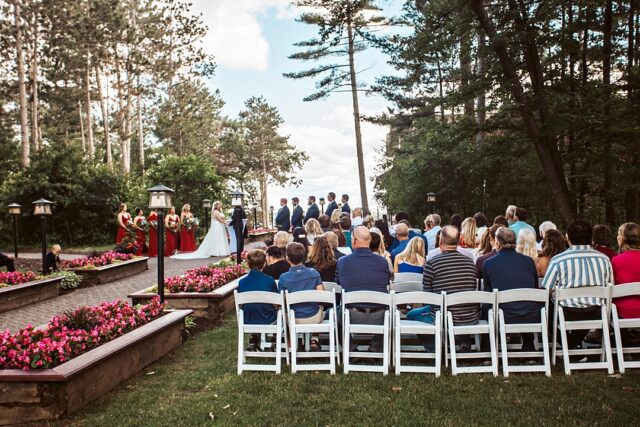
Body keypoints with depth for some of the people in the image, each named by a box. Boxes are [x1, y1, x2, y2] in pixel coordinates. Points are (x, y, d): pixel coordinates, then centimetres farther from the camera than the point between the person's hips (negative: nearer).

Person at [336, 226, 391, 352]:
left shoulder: (342, 262, -3)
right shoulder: (383, 261, -2)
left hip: (352, 317, -1)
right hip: (378, 318, 1)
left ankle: (349, 348, 28)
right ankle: (376, 347, 30)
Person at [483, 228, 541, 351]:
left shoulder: (488, 264, -5)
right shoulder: (529, 261, 1)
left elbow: (488, 293, 6)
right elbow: (536, 289, 15)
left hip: (505, 319, -3)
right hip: (533, 318, 3)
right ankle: (528, 346, 42)